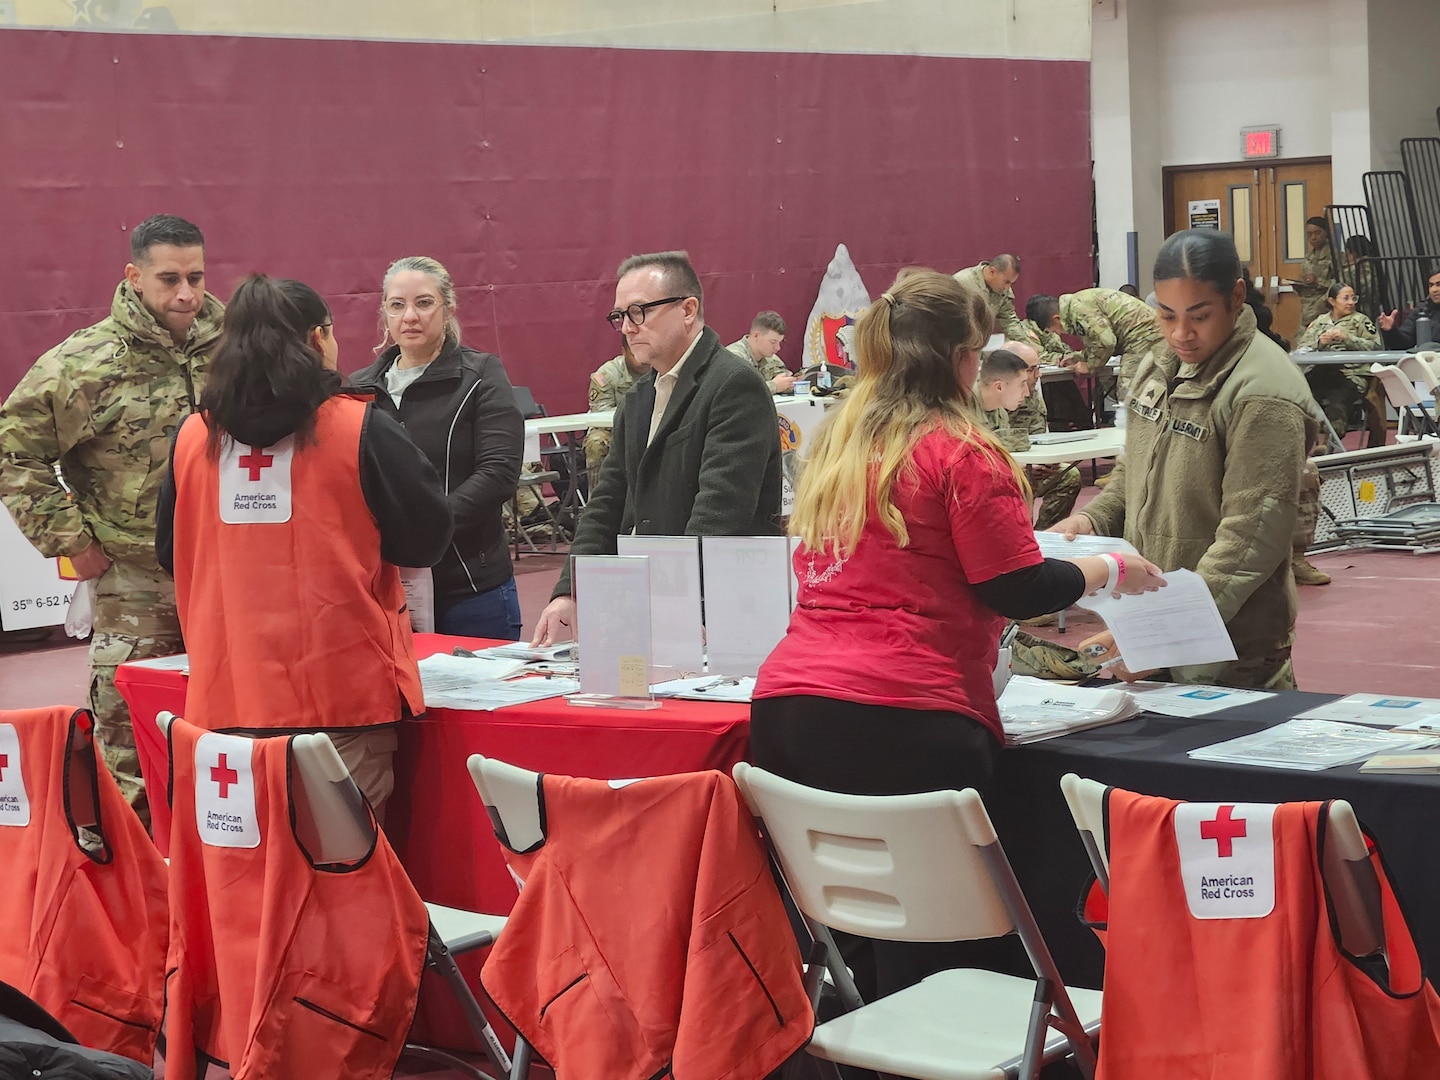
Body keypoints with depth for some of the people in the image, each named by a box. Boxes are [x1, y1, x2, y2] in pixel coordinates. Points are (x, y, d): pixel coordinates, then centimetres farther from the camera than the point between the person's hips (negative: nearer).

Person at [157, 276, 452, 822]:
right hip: (345, 696, -3)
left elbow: (171, 553, 16)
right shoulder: (362, 430, -7)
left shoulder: (192, 438, 3)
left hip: (229, 697, 4)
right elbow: (427, 538, 0)